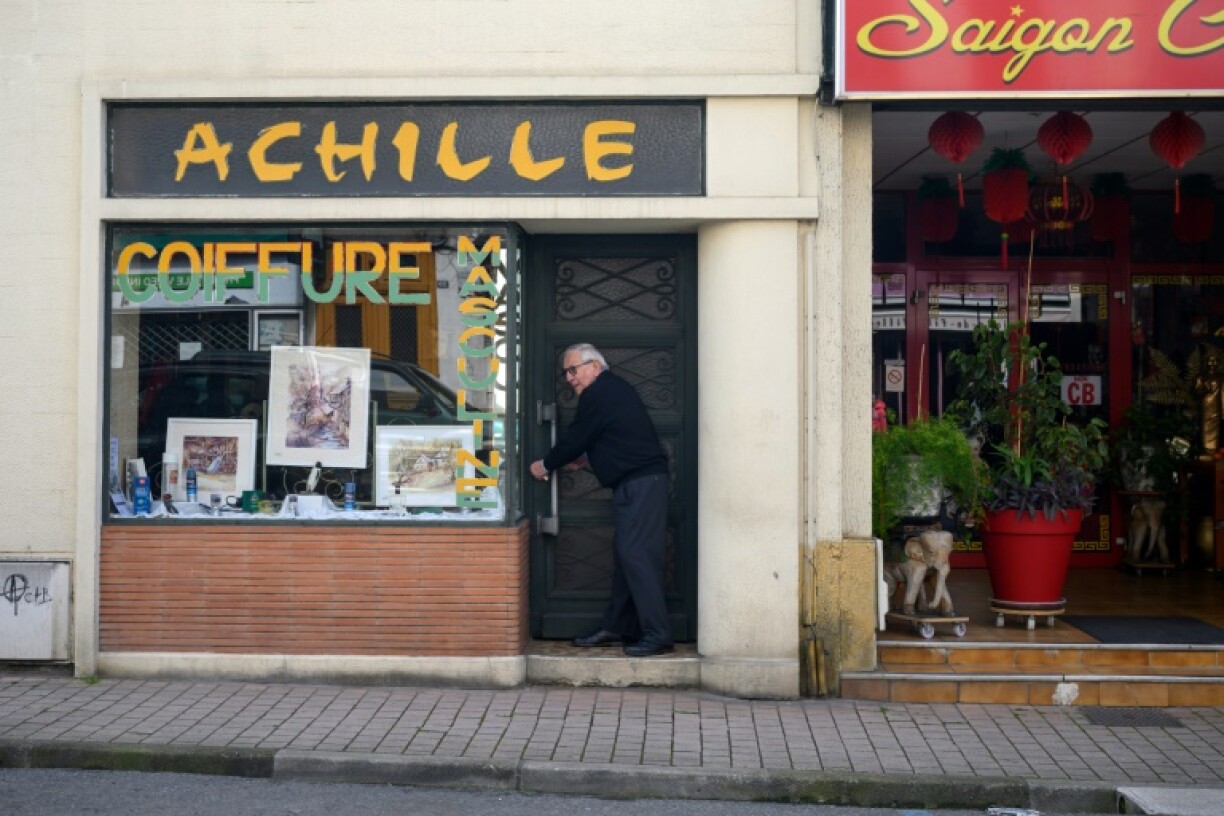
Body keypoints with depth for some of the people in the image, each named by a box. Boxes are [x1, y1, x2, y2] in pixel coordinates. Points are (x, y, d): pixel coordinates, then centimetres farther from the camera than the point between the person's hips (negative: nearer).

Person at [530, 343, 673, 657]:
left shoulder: (599, 395, -11)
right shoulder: (612, 389, 20)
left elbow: (575, 438, -7)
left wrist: (546, 465, 8)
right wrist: (587, 458, 25)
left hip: (641, 483, -11)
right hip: (635, 484, 11)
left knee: (636, 555, -13)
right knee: (624, 556, 12)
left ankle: (657, 635, -13)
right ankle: (617, 628, 17)